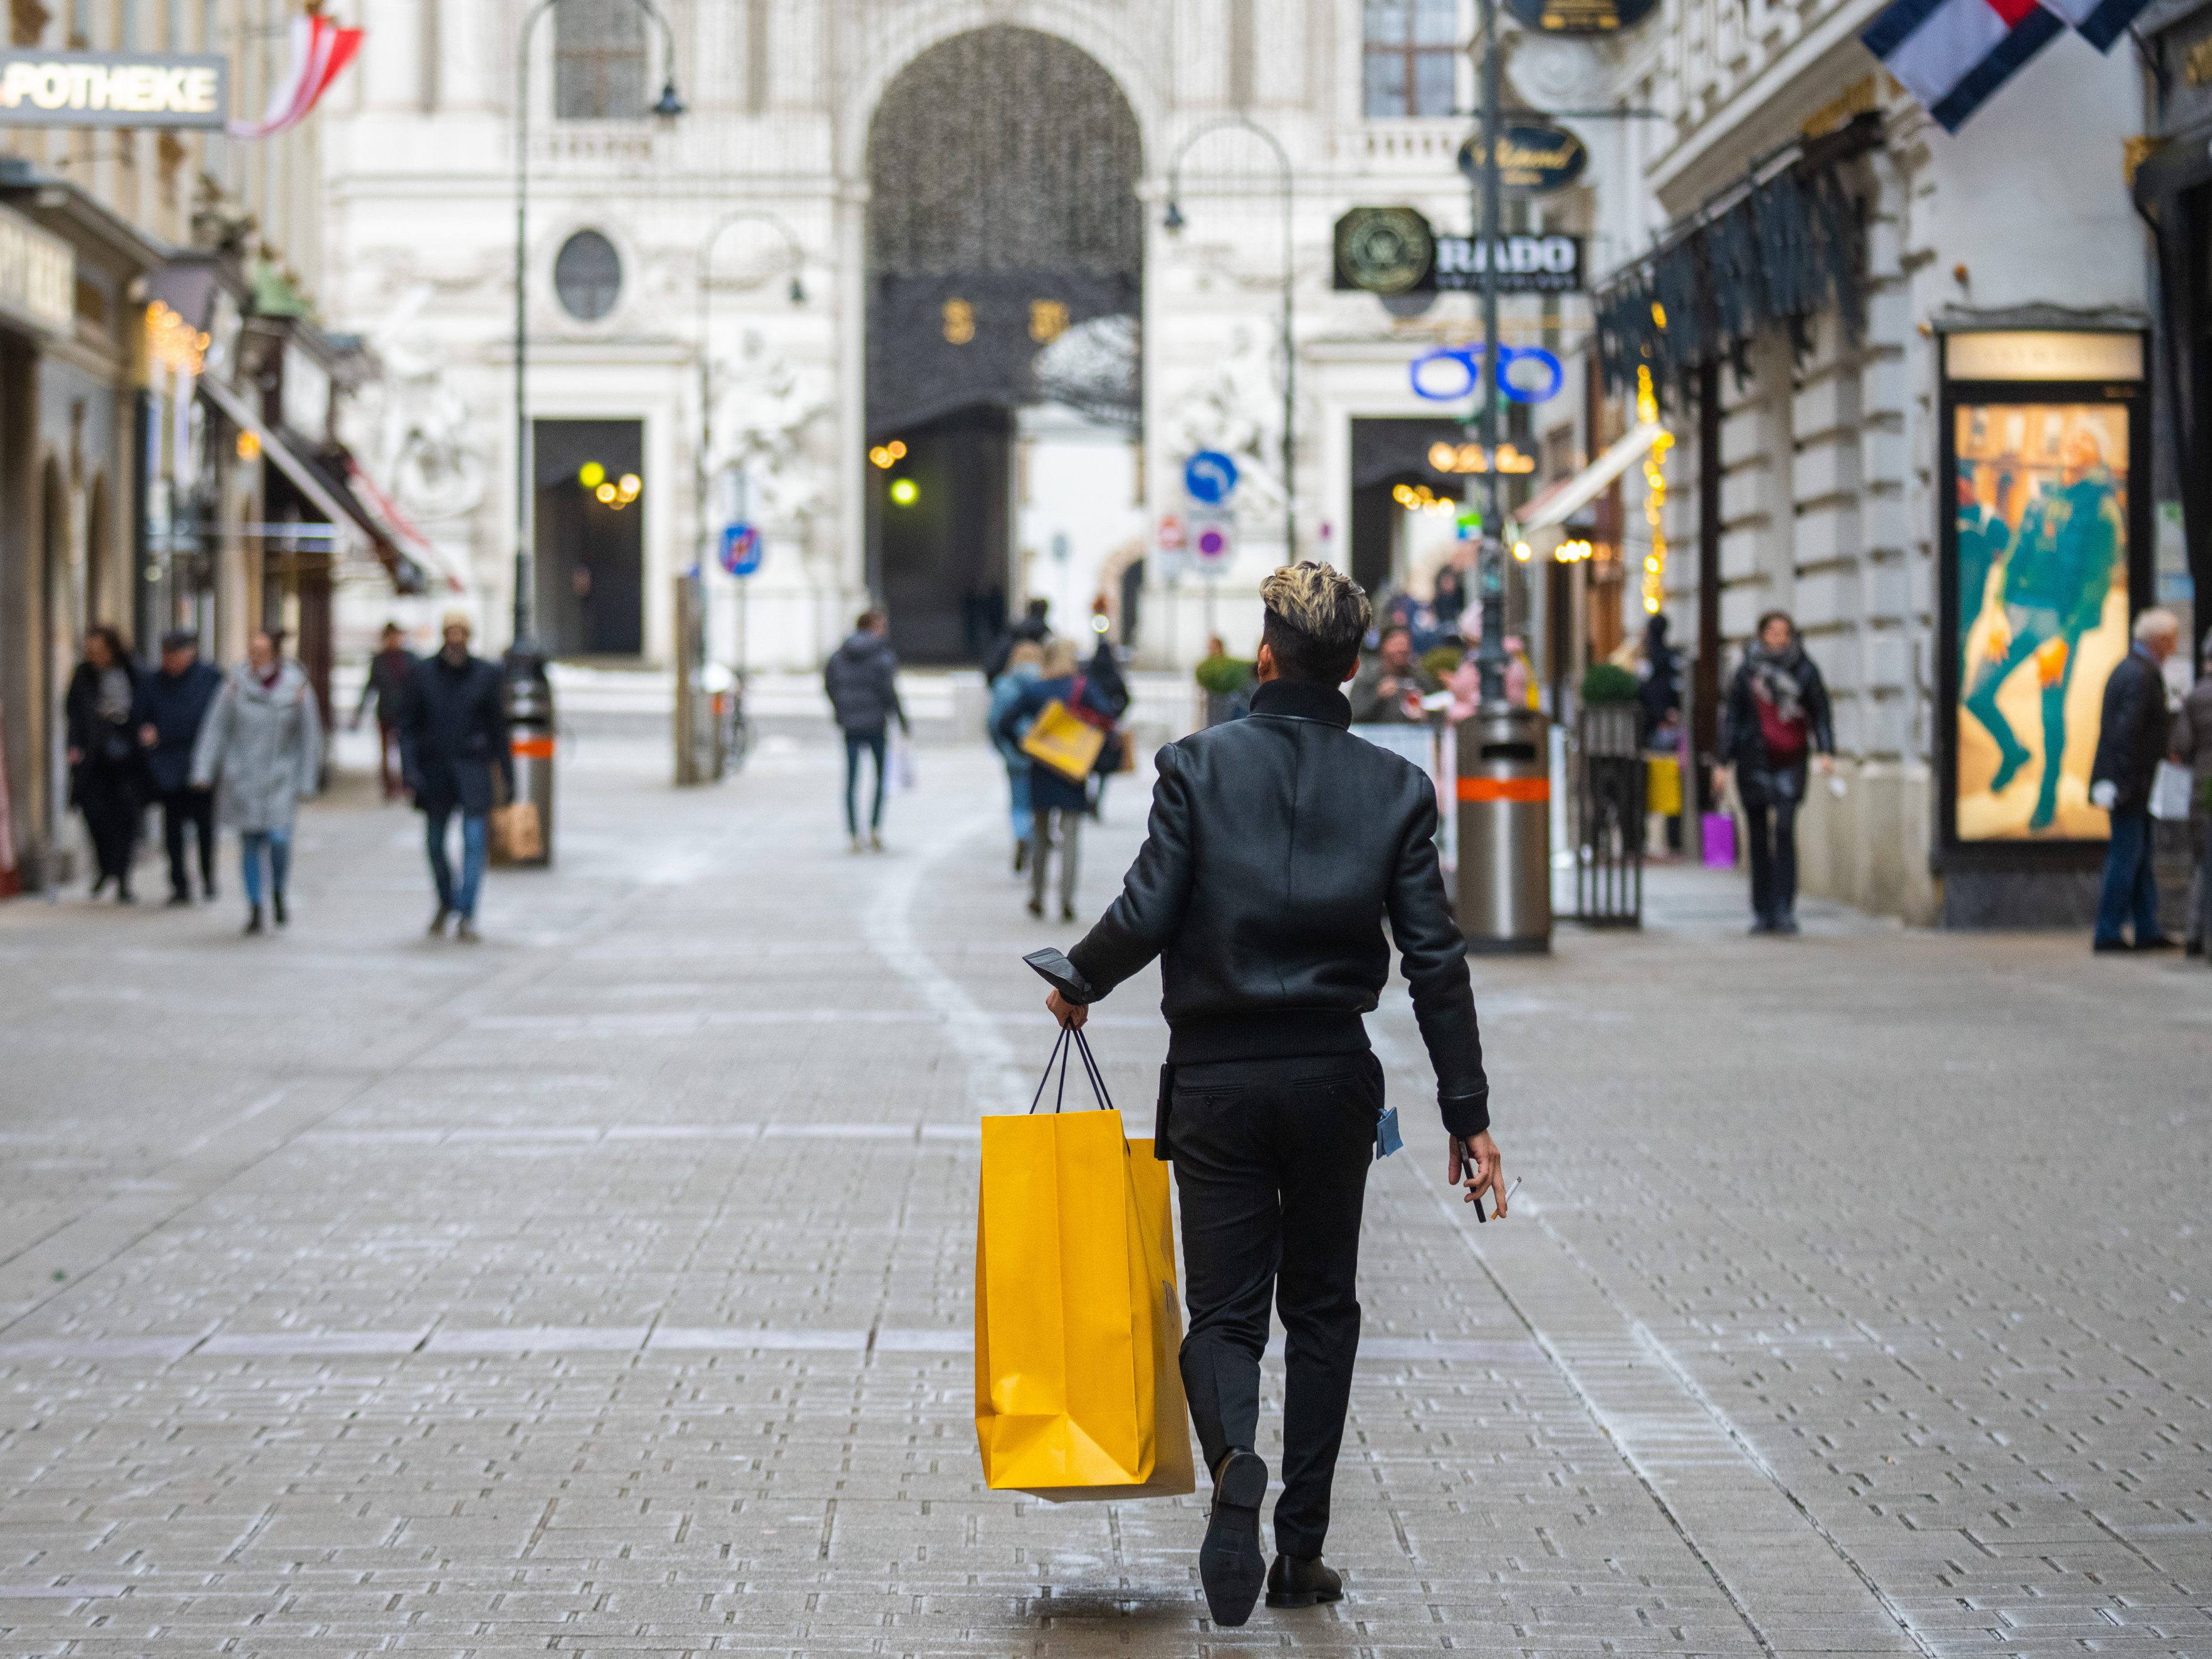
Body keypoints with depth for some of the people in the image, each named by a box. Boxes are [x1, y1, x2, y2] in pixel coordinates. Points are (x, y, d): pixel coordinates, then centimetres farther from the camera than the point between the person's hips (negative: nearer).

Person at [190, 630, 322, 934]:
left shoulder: (297, 687, -5)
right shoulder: (237, 684, -4)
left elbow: (309, 736, 1)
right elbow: (216, 728, -1)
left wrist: (306, 782, 1)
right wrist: (204, 771, -6)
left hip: (280, 778, -1)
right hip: (242, 777, 1)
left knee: (279, 839, -14)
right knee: (250, 843, 4)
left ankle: (278, 893, 14)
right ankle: (254, 908, 16)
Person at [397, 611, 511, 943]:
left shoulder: (486, 673, 1)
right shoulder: (423, 673, 1)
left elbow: (498, 728, 5)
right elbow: (408, 725, 2)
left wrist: (508, 778, 5)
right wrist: (410, 770, -10)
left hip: (473, 766, -1)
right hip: (434, 767, 1)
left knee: (474, 841, -12)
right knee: (434, 843, 10)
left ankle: (466, 918, -10)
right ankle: (447, 902, 36)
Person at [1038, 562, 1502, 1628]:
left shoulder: (1198, 766, -7)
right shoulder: (1395, 789, -1)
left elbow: (1146, 914, -12)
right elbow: (1435, 962, -3)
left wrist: (1078, 985, 9)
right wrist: (1468, 1118, 0)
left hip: (1217, 1079, -1)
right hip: (1334, 1079, 2)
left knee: (1224, 1309, 5)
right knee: (1321, 1308, 15)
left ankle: (1235, 1460, -28)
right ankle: (1302, 1550, 17)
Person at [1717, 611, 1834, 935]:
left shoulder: (1805, 669, 2)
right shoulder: (1747, 671, 5)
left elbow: (1820, 713, 2)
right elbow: (1731, 717, 7)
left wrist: (1826, 751, -12)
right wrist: (1725, 763, 2)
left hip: (1790, 762, -2)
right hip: (1754, 760, 2)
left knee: (1785, 830, -14)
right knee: (1759, 836, 4)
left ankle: (1784, 911, -17)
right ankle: (1763, 912, 10)